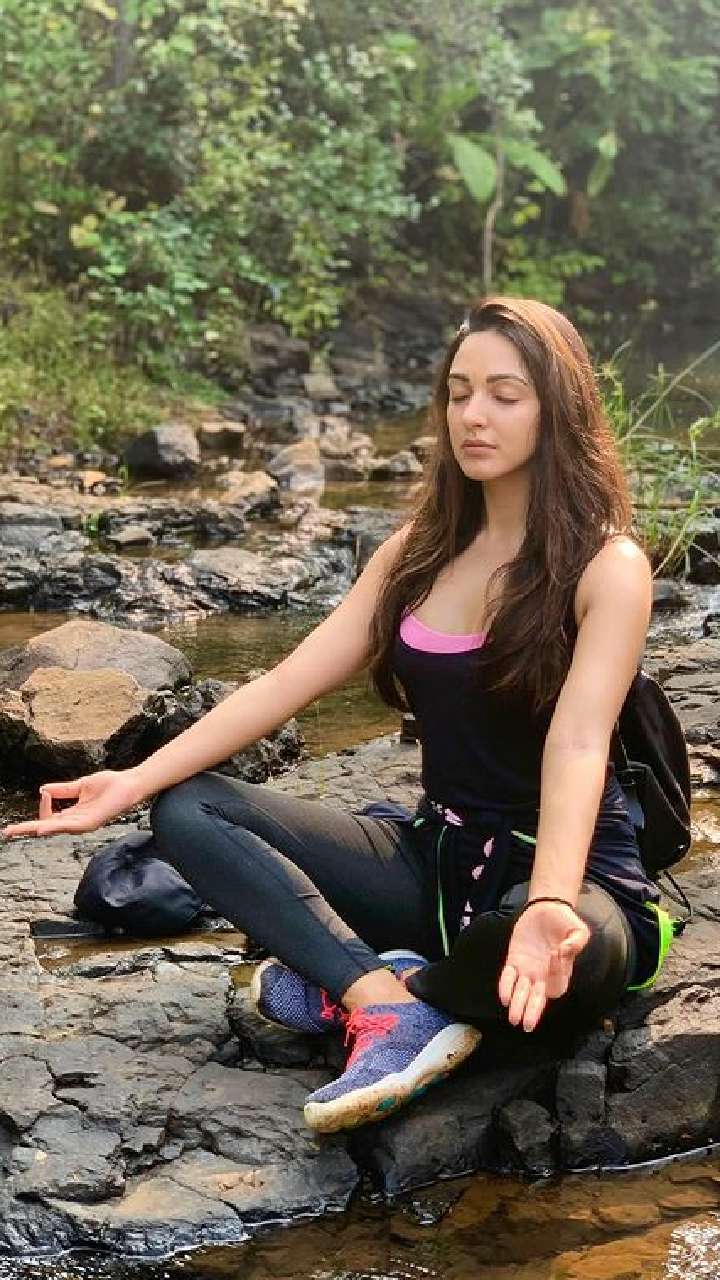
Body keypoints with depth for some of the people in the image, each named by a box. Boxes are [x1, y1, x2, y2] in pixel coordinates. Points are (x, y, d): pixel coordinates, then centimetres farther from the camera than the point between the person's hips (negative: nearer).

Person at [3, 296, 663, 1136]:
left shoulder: (607, 566, -12)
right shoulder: (422, 550, 6)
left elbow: (577, 745, -27)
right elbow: (289, 682, 0)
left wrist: (549, 905, -45)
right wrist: (138, 779, -11)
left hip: (568, 867, -5)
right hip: (435, 854, 6)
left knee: (577, 949, -43)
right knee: (187, 811, -10)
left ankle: (345, 987, -14)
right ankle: (391, 1002, -26)